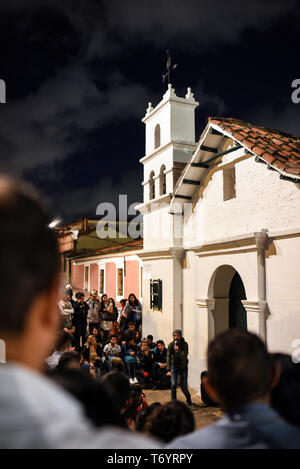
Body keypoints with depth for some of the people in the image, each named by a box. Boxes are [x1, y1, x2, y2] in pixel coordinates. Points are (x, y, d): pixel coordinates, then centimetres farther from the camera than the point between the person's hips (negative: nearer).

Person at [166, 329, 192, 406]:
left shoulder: (184, 344, -14)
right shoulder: (171, 345, -12)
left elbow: (184, 356, -24)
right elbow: (169, 357, -15)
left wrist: (178, 351, -41)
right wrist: (168, 370, -22)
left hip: (183, 366, -1)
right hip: (174, 366, 1)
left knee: (183, 386, 3)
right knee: (173, 384, -11)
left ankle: (188, 399, 32)